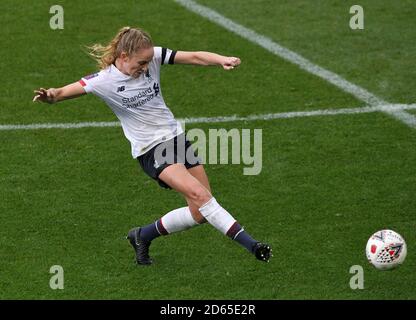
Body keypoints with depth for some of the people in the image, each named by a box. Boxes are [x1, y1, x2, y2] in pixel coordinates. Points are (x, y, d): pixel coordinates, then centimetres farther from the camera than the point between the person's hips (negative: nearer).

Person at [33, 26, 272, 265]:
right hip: (150, 151, -6)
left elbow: (194, 57, -6)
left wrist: (222, 60, -24)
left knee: (200, 213, 3)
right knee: (199, 194, -25)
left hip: (176, 136, 6)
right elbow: (62, 93, -11)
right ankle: (249, 243, -23)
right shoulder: (104, 82, -14)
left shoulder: (153, 57, -5)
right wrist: (50, 96, -35)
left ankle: (143, 236, 22)